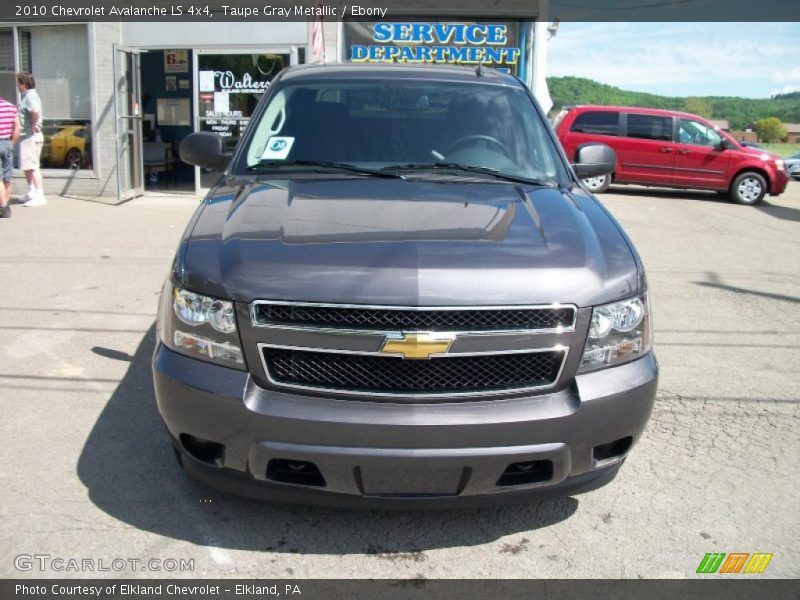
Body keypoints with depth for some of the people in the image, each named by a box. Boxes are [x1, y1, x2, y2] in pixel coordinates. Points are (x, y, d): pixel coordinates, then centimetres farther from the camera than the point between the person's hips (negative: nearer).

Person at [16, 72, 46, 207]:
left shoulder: (30, 96, -16)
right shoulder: (26, 96, 17)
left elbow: (35, 111, -35)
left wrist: (33, 125, -23)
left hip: (31, 137, -11)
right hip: (26, 136, 11)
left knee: (32, 167, -9)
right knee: (26, 166, 18)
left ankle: (39, 196, -8)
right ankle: (31, 193, 26)